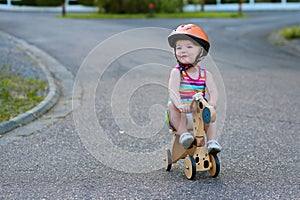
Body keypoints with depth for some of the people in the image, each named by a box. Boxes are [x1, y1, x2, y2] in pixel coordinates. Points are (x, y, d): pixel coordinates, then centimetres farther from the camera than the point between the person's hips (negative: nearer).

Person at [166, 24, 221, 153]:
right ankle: (183, 133, -34)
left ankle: (212, 141, -21)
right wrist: (180, 105, -42)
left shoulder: (205, 74, 4)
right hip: (179, 114, -2)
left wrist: (211, 103, -33)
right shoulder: (176, 72, -6)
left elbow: (213, 91, -9)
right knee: (172, 106, -31)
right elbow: (173, 91, -22)